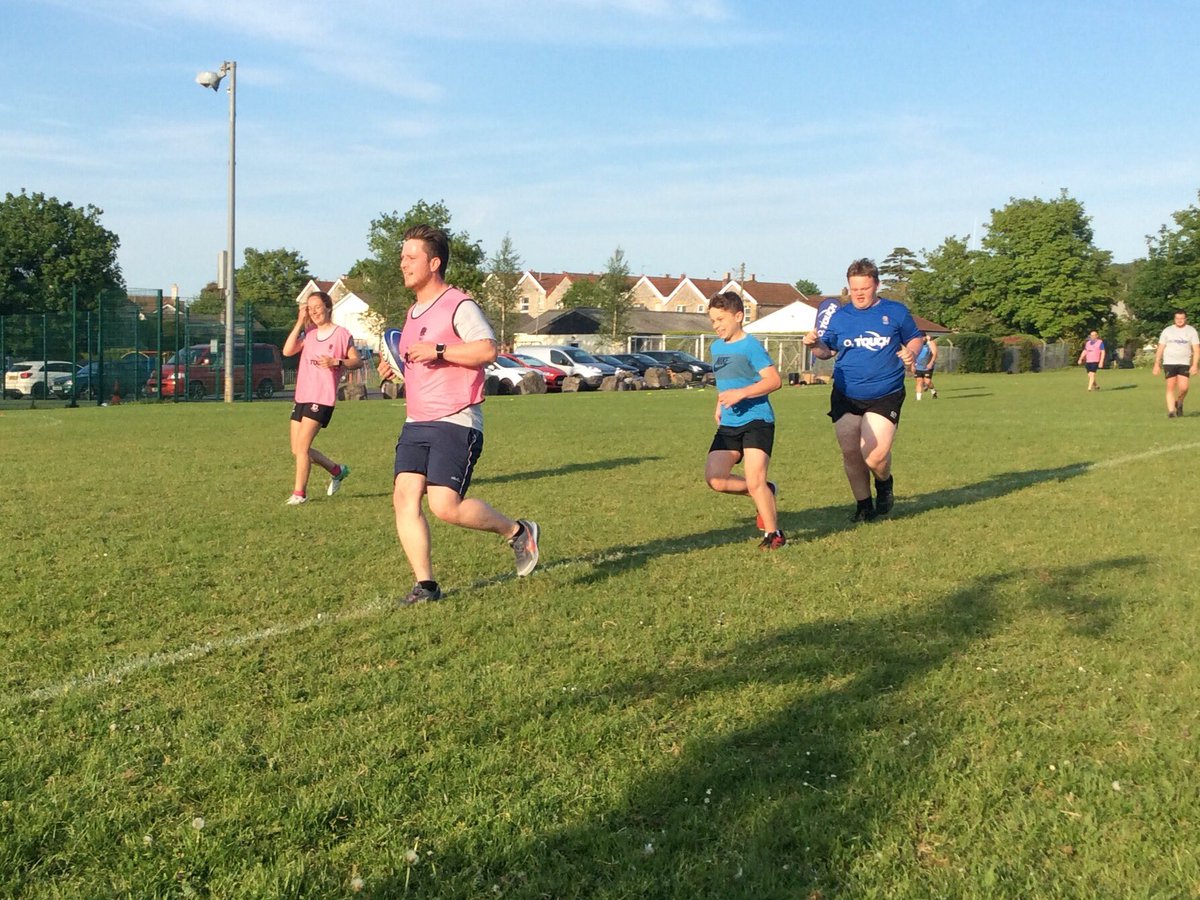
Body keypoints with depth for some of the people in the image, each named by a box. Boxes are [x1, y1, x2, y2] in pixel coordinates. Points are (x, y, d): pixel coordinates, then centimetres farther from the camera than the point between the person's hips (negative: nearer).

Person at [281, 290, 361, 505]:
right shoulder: (308, 333, 12)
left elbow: (357, 361, -2)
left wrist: (336, 362, -20)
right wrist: (300, 322, -4)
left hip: (323, 398, -7)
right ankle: (337, 472, 28)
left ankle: (299, 493, 0)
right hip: (301, 397, 7)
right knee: (297, 450, 9)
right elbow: (287, 351, -2)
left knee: (302, 446, -12)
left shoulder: (341, 334, -2)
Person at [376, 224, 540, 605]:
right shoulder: (413, 312, 21)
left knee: (445, 506, -15)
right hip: (416, 422, 8)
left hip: (455, 422, -8)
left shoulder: (459, 305, -7)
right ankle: (426, 585, 0)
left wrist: (438, 350, -21)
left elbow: (487, 349, -20)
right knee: (404, 496, -6)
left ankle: (517, 531, 9)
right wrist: (395, 370, 14)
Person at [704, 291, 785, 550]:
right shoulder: (716, 347, 14)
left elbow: (774, 380, -18)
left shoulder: (750, 346, -10)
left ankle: (773, 533, 4)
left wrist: (741, 393, -25)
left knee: (755, 481, -14)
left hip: (757, 421, -8)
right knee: (715, 478, -5)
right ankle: (765, 492, 17)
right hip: (728, 424, 8)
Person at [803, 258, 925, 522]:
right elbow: (827, 351, 14)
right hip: (845, 397, 3)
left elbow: (916, 338, 15)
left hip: (885, 396, -3)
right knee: (850, 453, 2)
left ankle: (884, 483, 21)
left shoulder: (896, 312, 3)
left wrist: (911, 352, -8)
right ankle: (863, 505, 22)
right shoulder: (839, 316, 8)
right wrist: (815, 345, -9)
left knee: (875, 456, -15)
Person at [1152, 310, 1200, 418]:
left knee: (1183, 388, -11)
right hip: (1169, 363, 0)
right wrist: (1157, 364, 2)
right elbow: (1160, 348, 8)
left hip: (1184, 364, 0)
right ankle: (1171, 411, -2)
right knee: (1171, 387, -6)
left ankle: (1179, 403, 19)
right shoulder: (1167, 331, 6)